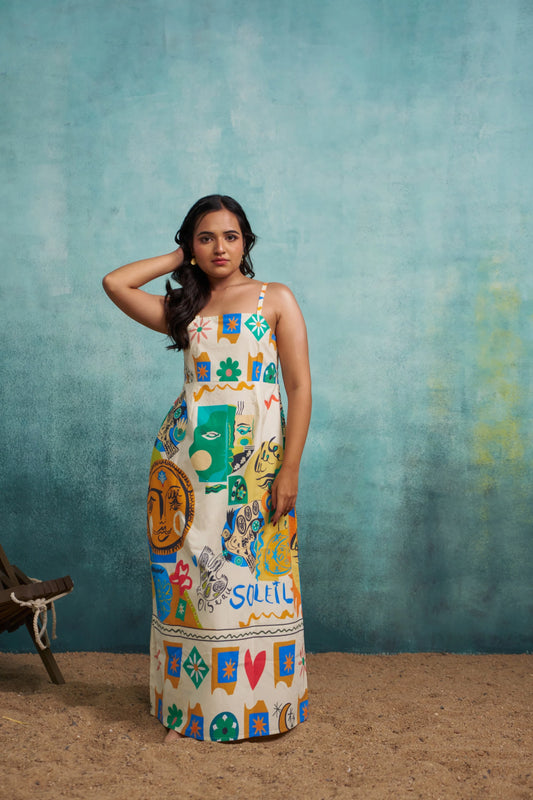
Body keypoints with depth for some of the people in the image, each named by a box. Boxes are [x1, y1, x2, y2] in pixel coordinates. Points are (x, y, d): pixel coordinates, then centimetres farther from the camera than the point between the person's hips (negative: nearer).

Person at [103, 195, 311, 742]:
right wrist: (179, 259, 13)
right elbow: (115, 283, 5)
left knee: (254, 580, 0)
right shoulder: (183, 309, 16)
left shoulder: (276, 299, 7)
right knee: (190, 574, 4)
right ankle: (192, 704, 18)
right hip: (187, 453, 3)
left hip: (257, 454, -2)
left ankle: (259, 704, 16)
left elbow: (300, 386, 0)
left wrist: (290, 468, -9)